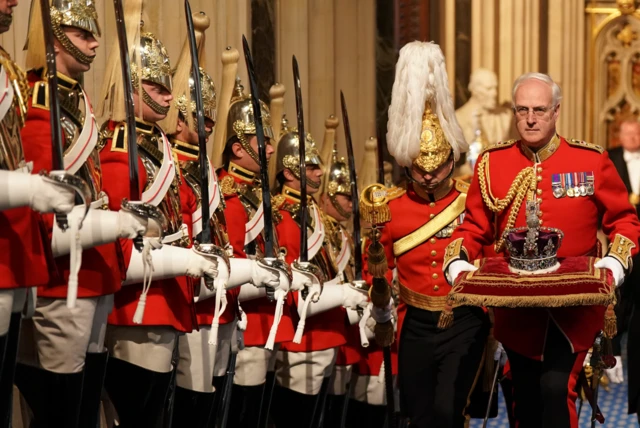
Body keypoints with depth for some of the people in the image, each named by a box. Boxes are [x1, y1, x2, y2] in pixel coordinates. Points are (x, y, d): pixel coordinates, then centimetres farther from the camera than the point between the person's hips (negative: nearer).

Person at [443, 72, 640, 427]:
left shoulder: (593, 161, -4)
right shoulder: (491, 163, 0)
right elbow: (474, 227, 6)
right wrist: (457, 261, -13)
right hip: (516, 309, 3)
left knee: (556, 389, -18)